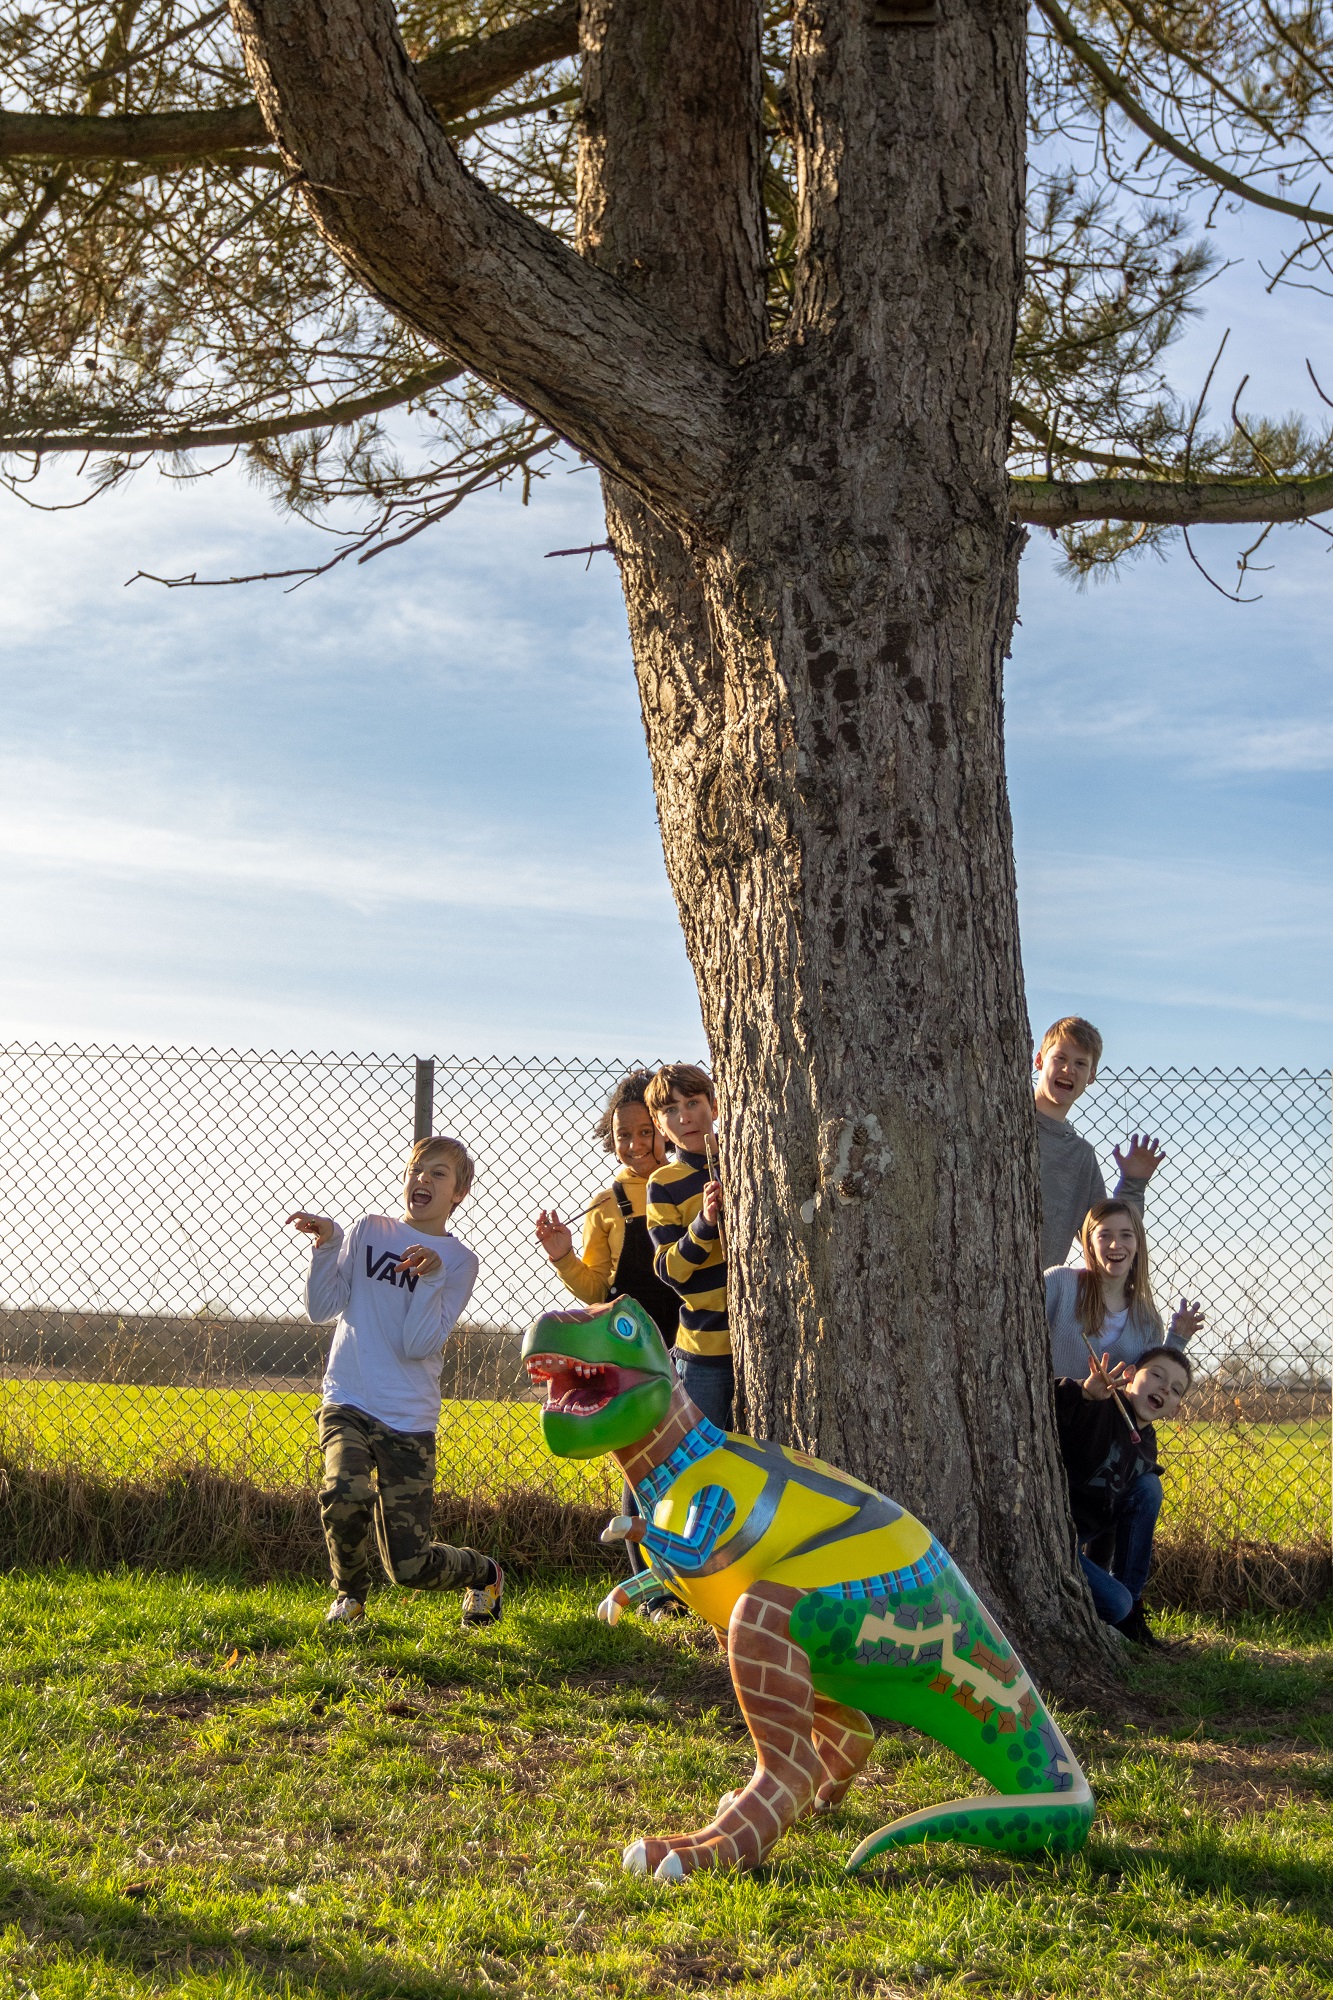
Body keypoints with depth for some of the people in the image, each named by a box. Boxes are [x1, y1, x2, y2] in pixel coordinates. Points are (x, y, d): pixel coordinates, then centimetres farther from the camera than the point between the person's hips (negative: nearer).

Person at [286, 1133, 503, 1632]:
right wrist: (326, 1245, -11)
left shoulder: (459, 1260, 1)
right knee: (344, 1495, -30)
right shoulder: (368, 1231, 7)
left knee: (411, 1567, -3)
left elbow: (418, 1345, -9)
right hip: (347, 1403, 1)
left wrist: (430, 1278, -20)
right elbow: (321, 1308, 1)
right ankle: (349, 1594, 2)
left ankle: (484, 1574, 32)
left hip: (409, 1420, -1)